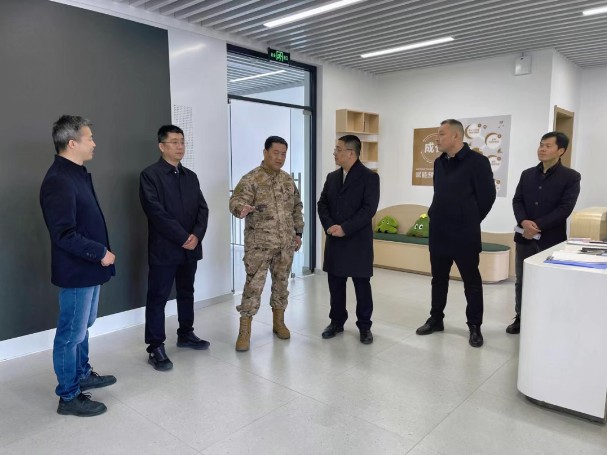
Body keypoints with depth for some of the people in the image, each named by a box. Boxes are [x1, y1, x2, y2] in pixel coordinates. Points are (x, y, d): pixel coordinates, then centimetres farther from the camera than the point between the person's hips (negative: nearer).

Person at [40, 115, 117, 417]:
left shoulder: (77, 173, 10)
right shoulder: (58, 181, -22)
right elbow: (64, 235, -26)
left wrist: (100, 252, 12)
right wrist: (100, 253, -19)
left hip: (88, 267, 10)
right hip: (76, 271, -10)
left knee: (82, 327, 22)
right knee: (71, 333, 3)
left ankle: (83, 375, 39)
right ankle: (68, 397, 18)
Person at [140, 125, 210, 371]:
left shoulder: (190, 176, 12)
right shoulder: (150, 175, -7)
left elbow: (202, 208, 7)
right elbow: (157, 212, -16)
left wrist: (196, 235, -10)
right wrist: (183, 237, -17)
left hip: (191, 247, 6)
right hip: (164, 248, -6)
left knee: (186, 293, 17)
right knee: (157, 298, 2)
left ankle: (185, 334, 33)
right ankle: (155, 348, 11)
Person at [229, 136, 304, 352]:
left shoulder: (288, 180, 10)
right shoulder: (250, 179, -9)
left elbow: (297, 207, 16)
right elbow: (235, 201, -18)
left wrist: (298, 232, 13)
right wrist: (242, 208, -41)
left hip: (286, 243, 5)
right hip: (259, 244, -5)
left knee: (281, 283, 14)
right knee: (253, 285, -2)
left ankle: (278, 322, 30)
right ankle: (244, 331, 8)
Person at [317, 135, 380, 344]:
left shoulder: (369, 177, -6)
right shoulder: (332, 177, 12)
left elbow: (369, 208, -14)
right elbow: (322, 204, 9)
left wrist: (345, 228, -19)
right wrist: (329, 226, -9)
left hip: (358, 241, -5)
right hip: (334, 241, 5)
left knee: (362, 285, 5)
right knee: (335, 284, 11)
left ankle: (365, 326, 18)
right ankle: (337, 321, 26)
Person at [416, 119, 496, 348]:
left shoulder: (477, 162, -11)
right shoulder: (439, 163, 9)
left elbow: (487, 196, -9)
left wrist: (470, 221, 0)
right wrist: (438, 217, 14)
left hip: (464, 235, -6)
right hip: (438, 233, 6)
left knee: (471, 281, 6)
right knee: (438, 279, 15)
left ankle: (475, 327, 18)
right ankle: (436, 319, 29)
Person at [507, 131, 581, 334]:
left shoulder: (571, 177, -4)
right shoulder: (527, 174, 10)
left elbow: (565, 208, -12)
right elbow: (517, 201, 3)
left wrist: (538, 226, -19)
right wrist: (523, 222, -16)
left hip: (551, 239, -4)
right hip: (524, 237, 4)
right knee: (521, 281, 11)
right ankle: (520, 318, 25)